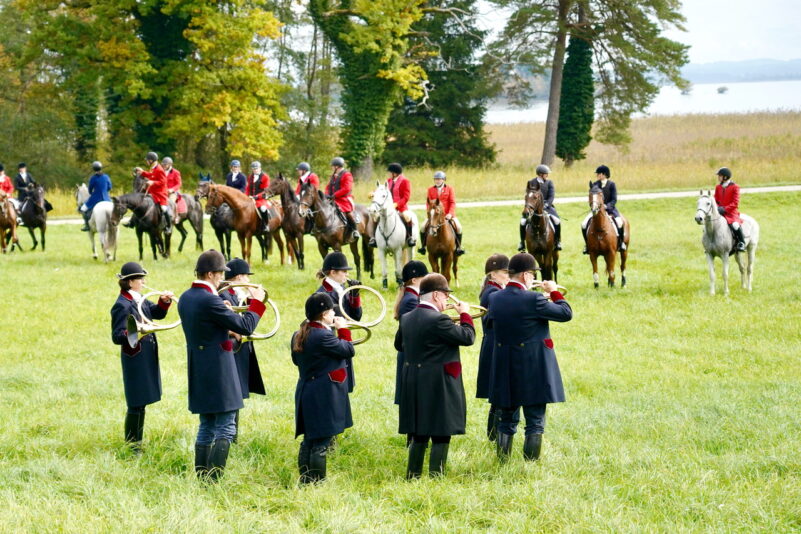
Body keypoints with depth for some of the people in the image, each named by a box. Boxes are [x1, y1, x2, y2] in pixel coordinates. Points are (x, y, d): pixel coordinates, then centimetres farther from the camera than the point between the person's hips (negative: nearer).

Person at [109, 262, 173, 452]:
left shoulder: (139, 301, 9)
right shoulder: (122, 305, -17)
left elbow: (157, 313, 19)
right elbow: (117, 337, -21)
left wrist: (164, 301, 0)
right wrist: (132, 333, -39)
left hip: (147, 358, 9)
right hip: (135, 360, -9)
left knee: (141, 404, 16)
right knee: (136, 405, -4)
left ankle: (136, 445, 25)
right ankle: (131, 447, 5)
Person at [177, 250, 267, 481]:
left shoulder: (185, 298, 7)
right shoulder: (210, 300, -20)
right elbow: (245, 327, -16)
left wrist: (227, 329, 14)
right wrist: (257, 303, -3)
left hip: (198, 372, 9)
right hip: (218, 371, -9)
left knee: (207, 427, 15)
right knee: (225, 428, -4)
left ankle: (201, 477, 16)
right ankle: (213, 480, -10)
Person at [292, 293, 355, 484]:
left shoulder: (298, 336, 7)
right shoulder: (323, 336, -21)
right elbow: (349, 351, -14)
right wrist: (343, 330, 0)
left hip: (305, 395, 9)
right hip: (324, 396, -9)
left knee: (308, 441, 15)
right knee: (321, 443, -3)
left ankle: (305, 481, 19)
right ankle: (318, 482, 0)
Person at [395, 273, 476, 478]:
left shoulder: (406, 319, 6)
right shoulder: (438, 320, -19)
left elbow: (399, 344, 21)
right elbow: (467, 337, -15)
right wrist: (464, 314, -1)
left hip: (413, 385, 8)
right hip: (438, 387, -8)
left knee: (419, 436, 15)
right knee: (441, 436, 0)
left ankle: (413, 476, 18)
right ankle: (435, 477, 1)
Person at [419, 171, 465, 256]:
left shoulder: (449, 189, 3)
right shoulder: (430, 190, 7)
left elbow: (452, 203, -3)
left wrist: (450, 214, -17)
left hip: (447, 215, -1)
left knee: (458, 227, -20)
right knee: (424, 227, -17)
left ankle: (458, 247, -6)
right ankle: (423, 246, -2)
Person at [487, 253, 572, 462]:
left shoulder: (495, 298, -1)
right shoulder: (533, 299, -18)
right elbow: (566, 313, -10)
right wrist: (554, 292, 7)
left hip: (504, 371, 5)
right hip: (533, 370, -5)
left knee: (506, 421, 15)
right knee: (535, 423, 3)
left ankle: (503, 462, 16)